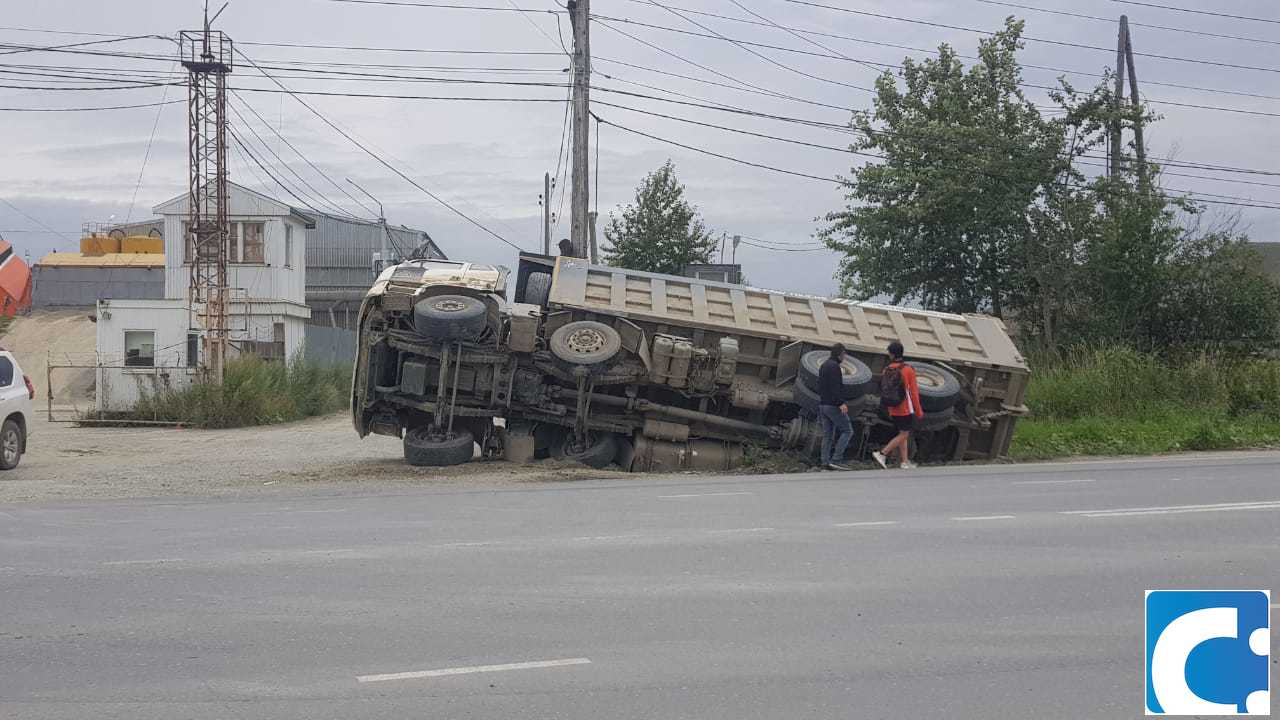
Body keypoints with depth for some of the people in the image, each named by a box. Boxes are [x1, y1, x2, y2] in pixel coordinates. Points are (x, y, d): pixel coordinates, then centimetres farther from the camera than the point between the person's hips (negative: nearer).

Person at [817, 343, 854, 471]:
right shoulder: (834, 366, -13)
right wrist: (841, 403, -25)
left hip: (823, 405, 10)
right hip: (833, 405, -10)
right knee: (847, 431, -5)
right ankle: (835, 460, -13)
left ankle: (825, 462, 4)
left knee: (827, 435, 9)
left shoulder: (823, 365, 17)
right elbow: (835, 387, -22)